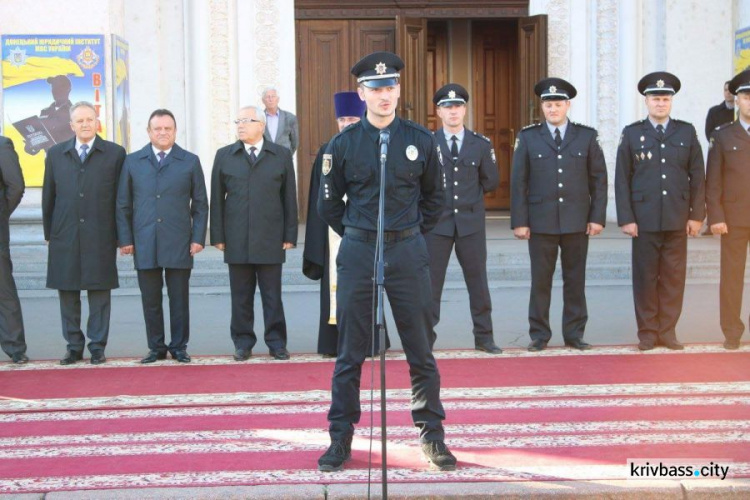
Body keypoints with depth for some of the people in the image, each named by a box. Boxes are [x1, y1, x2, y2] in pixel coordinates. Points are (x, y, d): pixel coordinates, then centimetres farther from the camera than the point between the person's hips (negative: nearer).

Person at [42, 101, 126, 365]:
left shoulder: (115, 153, 3)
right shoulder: (56, 154, 10)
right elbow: (48, 196, 12)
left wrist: (121, 234, 0)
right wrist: (48, 232, 9)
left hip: (100, 236, -2)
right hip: (65, 236, 2)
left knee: (99, 292, 1)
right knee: (67, 293, 5)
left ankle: (97, 346, 10)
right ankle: (74, 346, 15)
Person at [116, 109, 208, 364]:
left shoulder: (190, 161, 7)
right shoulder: (132, 162, 9)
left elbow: (200, 204, 6)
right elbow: (123, 204, 9)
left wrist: (198, 237, -2)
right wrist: (125, 238, 2)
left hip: (179, 244, -1)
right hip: (144, 244, 1)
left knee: (179, 299, 4)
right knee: (150, 300, 5)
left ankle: (179, 347, 15)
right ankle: (156, 348, 15)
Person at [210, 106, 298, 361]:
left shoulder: (282, 156, 7)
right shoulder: (224, 156, 9)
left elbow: (289, 198, 6)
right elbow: (217, 199, 7)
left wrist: (290, 235, 0)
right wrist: (218, 236, 1)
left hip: (270, 240, -1)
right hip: (236, 241, 1)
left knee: (272, 294, 3)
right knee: (241, 295, 5)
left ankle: (276, 342, 11)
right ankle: (243, 343, 14)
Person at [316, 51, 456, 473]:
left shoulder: (422, 141, 3)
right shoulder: (343, 144, 1)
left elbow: (435, 198, 14)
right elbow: (329, 203, 11)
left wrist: (413, 233, 9)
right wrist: (355, 235, 8)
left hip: (408, 253, 1)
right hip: (357, 254, 0)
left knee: (422, 353, 5)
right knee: (350, 355, 5)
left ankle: (433, 437, 16)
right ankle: (341, 440, 14)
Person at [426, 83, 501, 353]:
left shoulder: (481, 144, 5)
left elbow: (491, 182, 10)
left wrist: (469, 194, 10)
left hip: (471, 222, 1)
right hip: (437, 223, -1)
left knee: (478, 280, 6)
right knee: (431, 282, 0)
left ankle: (483, 337, 15)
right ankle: (425, 339, 7)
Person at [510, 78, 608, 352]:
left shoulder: (587, 136, 6)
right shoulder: (528, 137, 4)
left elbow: (599, 180, 6)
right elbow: (518, 182, 2)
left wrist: (597, 217, -2)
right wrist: (519, 221, -3)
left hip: (577, 222, 1)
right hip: (541, 223, -1)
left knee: (575, 280, 6)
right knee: (540, 280, 2)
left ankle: (574, 334, 15)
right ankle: (539, 335, 11)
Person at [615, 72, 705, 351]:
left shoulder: (687, 132, 8)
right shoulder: (632, 133, 4)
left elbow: (697, 176, 7)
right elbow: (622, 179, 1)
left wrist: (696, 214, 0)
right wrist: (626, 218, -5)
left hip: (678, 219, 1)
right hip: (645, 219, -1)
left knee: (674, 276, 4)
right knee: (645, 276, 3)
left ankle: (667, 331, 13)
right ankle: (647, 332, 11)